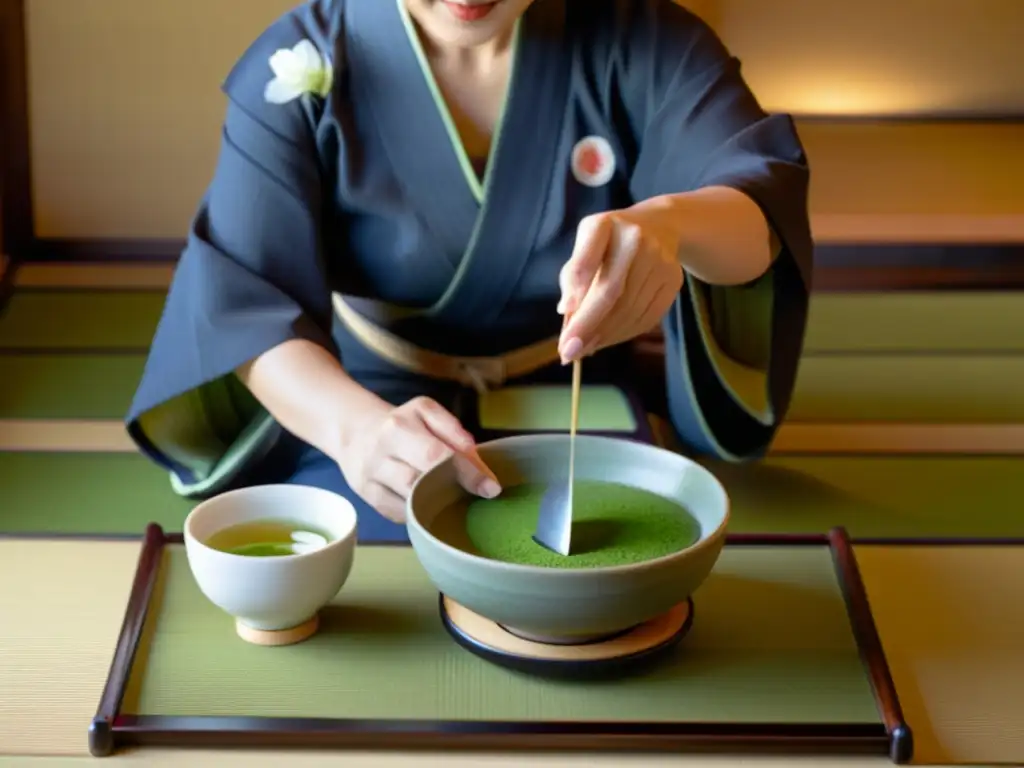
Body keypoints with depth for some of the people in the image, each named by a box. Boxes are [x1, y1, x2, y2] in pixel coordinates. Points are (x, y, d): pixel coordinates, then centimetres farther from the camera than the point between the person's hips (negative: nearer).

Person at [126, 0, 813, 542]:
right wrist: (353, 423, -43)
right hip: (366, 399, -1)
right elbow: (241, 295, -21)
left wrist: (668, 223, -49)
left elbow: (765, 197, -23)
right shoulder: (301, 65, -12)